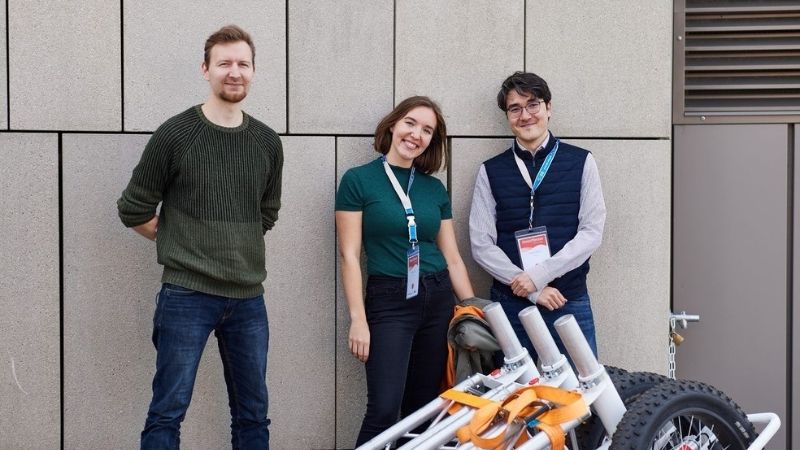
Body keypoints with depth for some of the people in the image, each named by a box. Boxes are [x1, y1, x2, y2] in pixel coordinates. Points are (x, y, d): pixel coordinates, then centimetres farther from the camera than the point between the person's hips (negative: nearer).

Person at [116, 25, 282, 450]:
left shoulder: (267, 142, 6)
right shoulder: (175, 135, -6)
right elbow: (134, 210, 1)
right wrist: (181, 242, 8)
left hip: (248, 296, 4)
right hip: (187, 293, -4)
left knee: (253, 413, 11)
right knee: (168, 411, -3)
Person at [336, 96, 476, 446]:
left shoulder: (435, 188, 10)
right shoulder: (358, 180, -4)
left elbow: (452, 258, 13)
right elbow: (349, 255, -7)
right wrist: (358, 320, -12)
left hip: (438, 299, 5)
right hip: (388, 301, -5)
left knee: (424, 408, 8)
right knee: (384, 409, -13)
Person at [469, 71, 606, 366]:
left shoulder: (581, 163, 5)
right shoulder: (491, 172, 7)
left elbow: (592, 233, -2)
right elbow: (481, 244, 1)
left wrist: (538, 275, -11)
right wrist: (533, 290, -9)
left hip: (570, 302, -1)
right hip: (510, 304, 1)